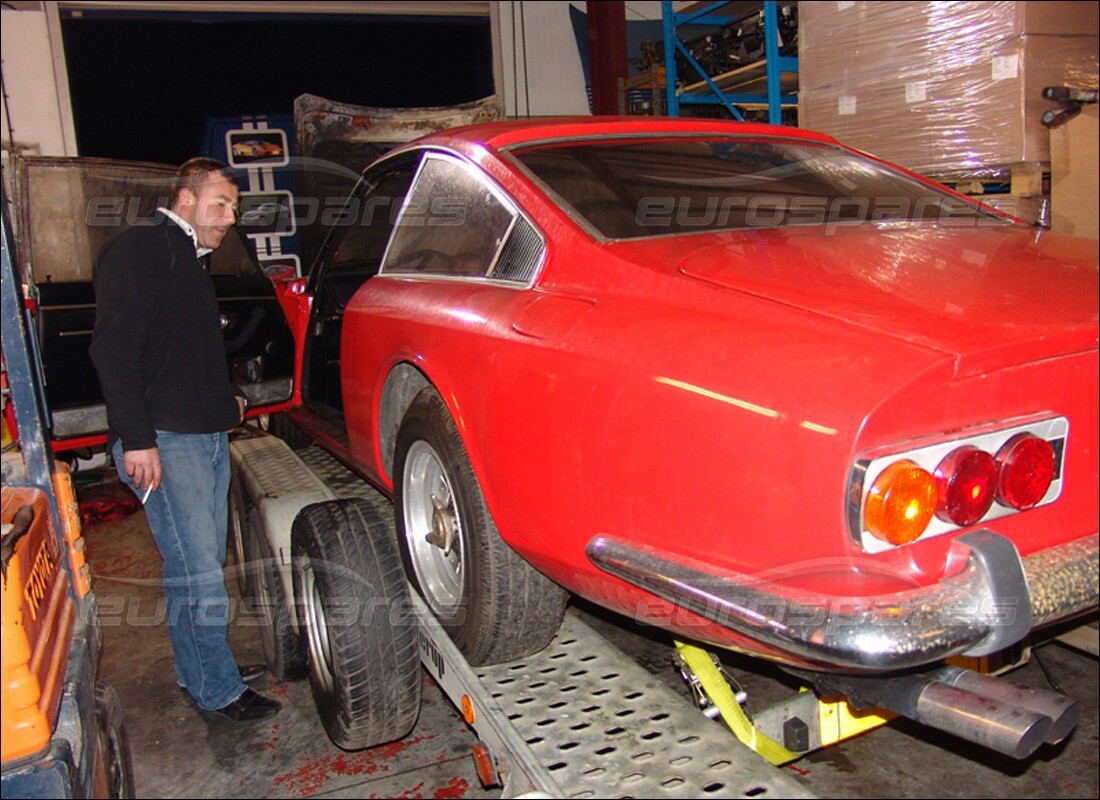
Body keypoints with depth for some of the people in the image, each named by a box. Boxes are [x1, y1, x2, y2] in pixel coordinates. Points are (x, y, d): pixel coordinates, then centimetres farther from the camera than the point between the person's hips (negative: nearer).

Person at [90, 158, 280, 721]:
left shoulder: (191, 262, 22)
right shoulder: (139, 249, -7)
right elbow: (112, 349, -16)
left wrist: (227, 394, 17)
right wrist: (137, 438, -21)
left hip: (209, 434, 10)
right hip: (163, 440, -9)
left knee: (201, 565, 15)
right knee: (197, 573, -6)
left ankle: (198, 669, 28)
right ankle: (218, 690, 6)